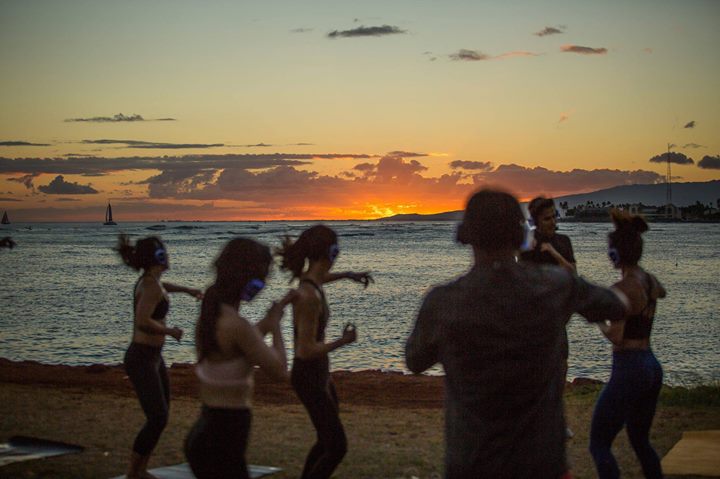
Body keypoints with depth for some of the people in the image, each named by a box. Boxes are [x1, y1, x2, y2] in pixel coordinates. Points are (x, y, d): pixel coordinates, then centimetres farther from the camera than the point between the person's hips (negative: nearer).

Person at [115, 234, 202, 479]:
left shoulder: (149, 280, 10)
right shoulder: (150, 286, -19)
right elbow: (143, 322, -31)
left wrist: (186, 289, 38)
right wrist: (170, 331, -18)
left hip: (153, 357, 10)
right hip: (141, 359, -10)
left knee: (161, 416, 13)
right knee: (157, 418, -11)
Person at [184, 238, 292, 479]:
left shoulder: (210, 315, 5)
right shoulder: (236, 325, -21)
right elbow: (279, 371, -13)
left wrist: (278, 307, 29)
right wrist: (275, 326, 2)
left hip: (206, 430, 9)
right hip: (225, 439, -9)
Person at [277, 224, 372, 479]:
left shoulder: (309, 279, -1)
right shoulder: (309, 296, -29)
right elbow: (306, 350, -29)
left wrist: (348, 275, 33)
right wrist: (344, 341, -18)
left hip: (318, 372, 10)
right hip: (309, 376, -10)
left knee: (328, 439, 23)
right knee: (337, 447, -5)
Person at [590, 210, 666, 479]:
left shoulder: (623, 288, -16)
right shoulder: (650, 281, 7)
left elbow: (616, 336, -23)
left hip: (629, 369, -8)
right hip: (652, 367, 8)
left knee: (599, 444, -1)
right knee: (640, 440, 22)